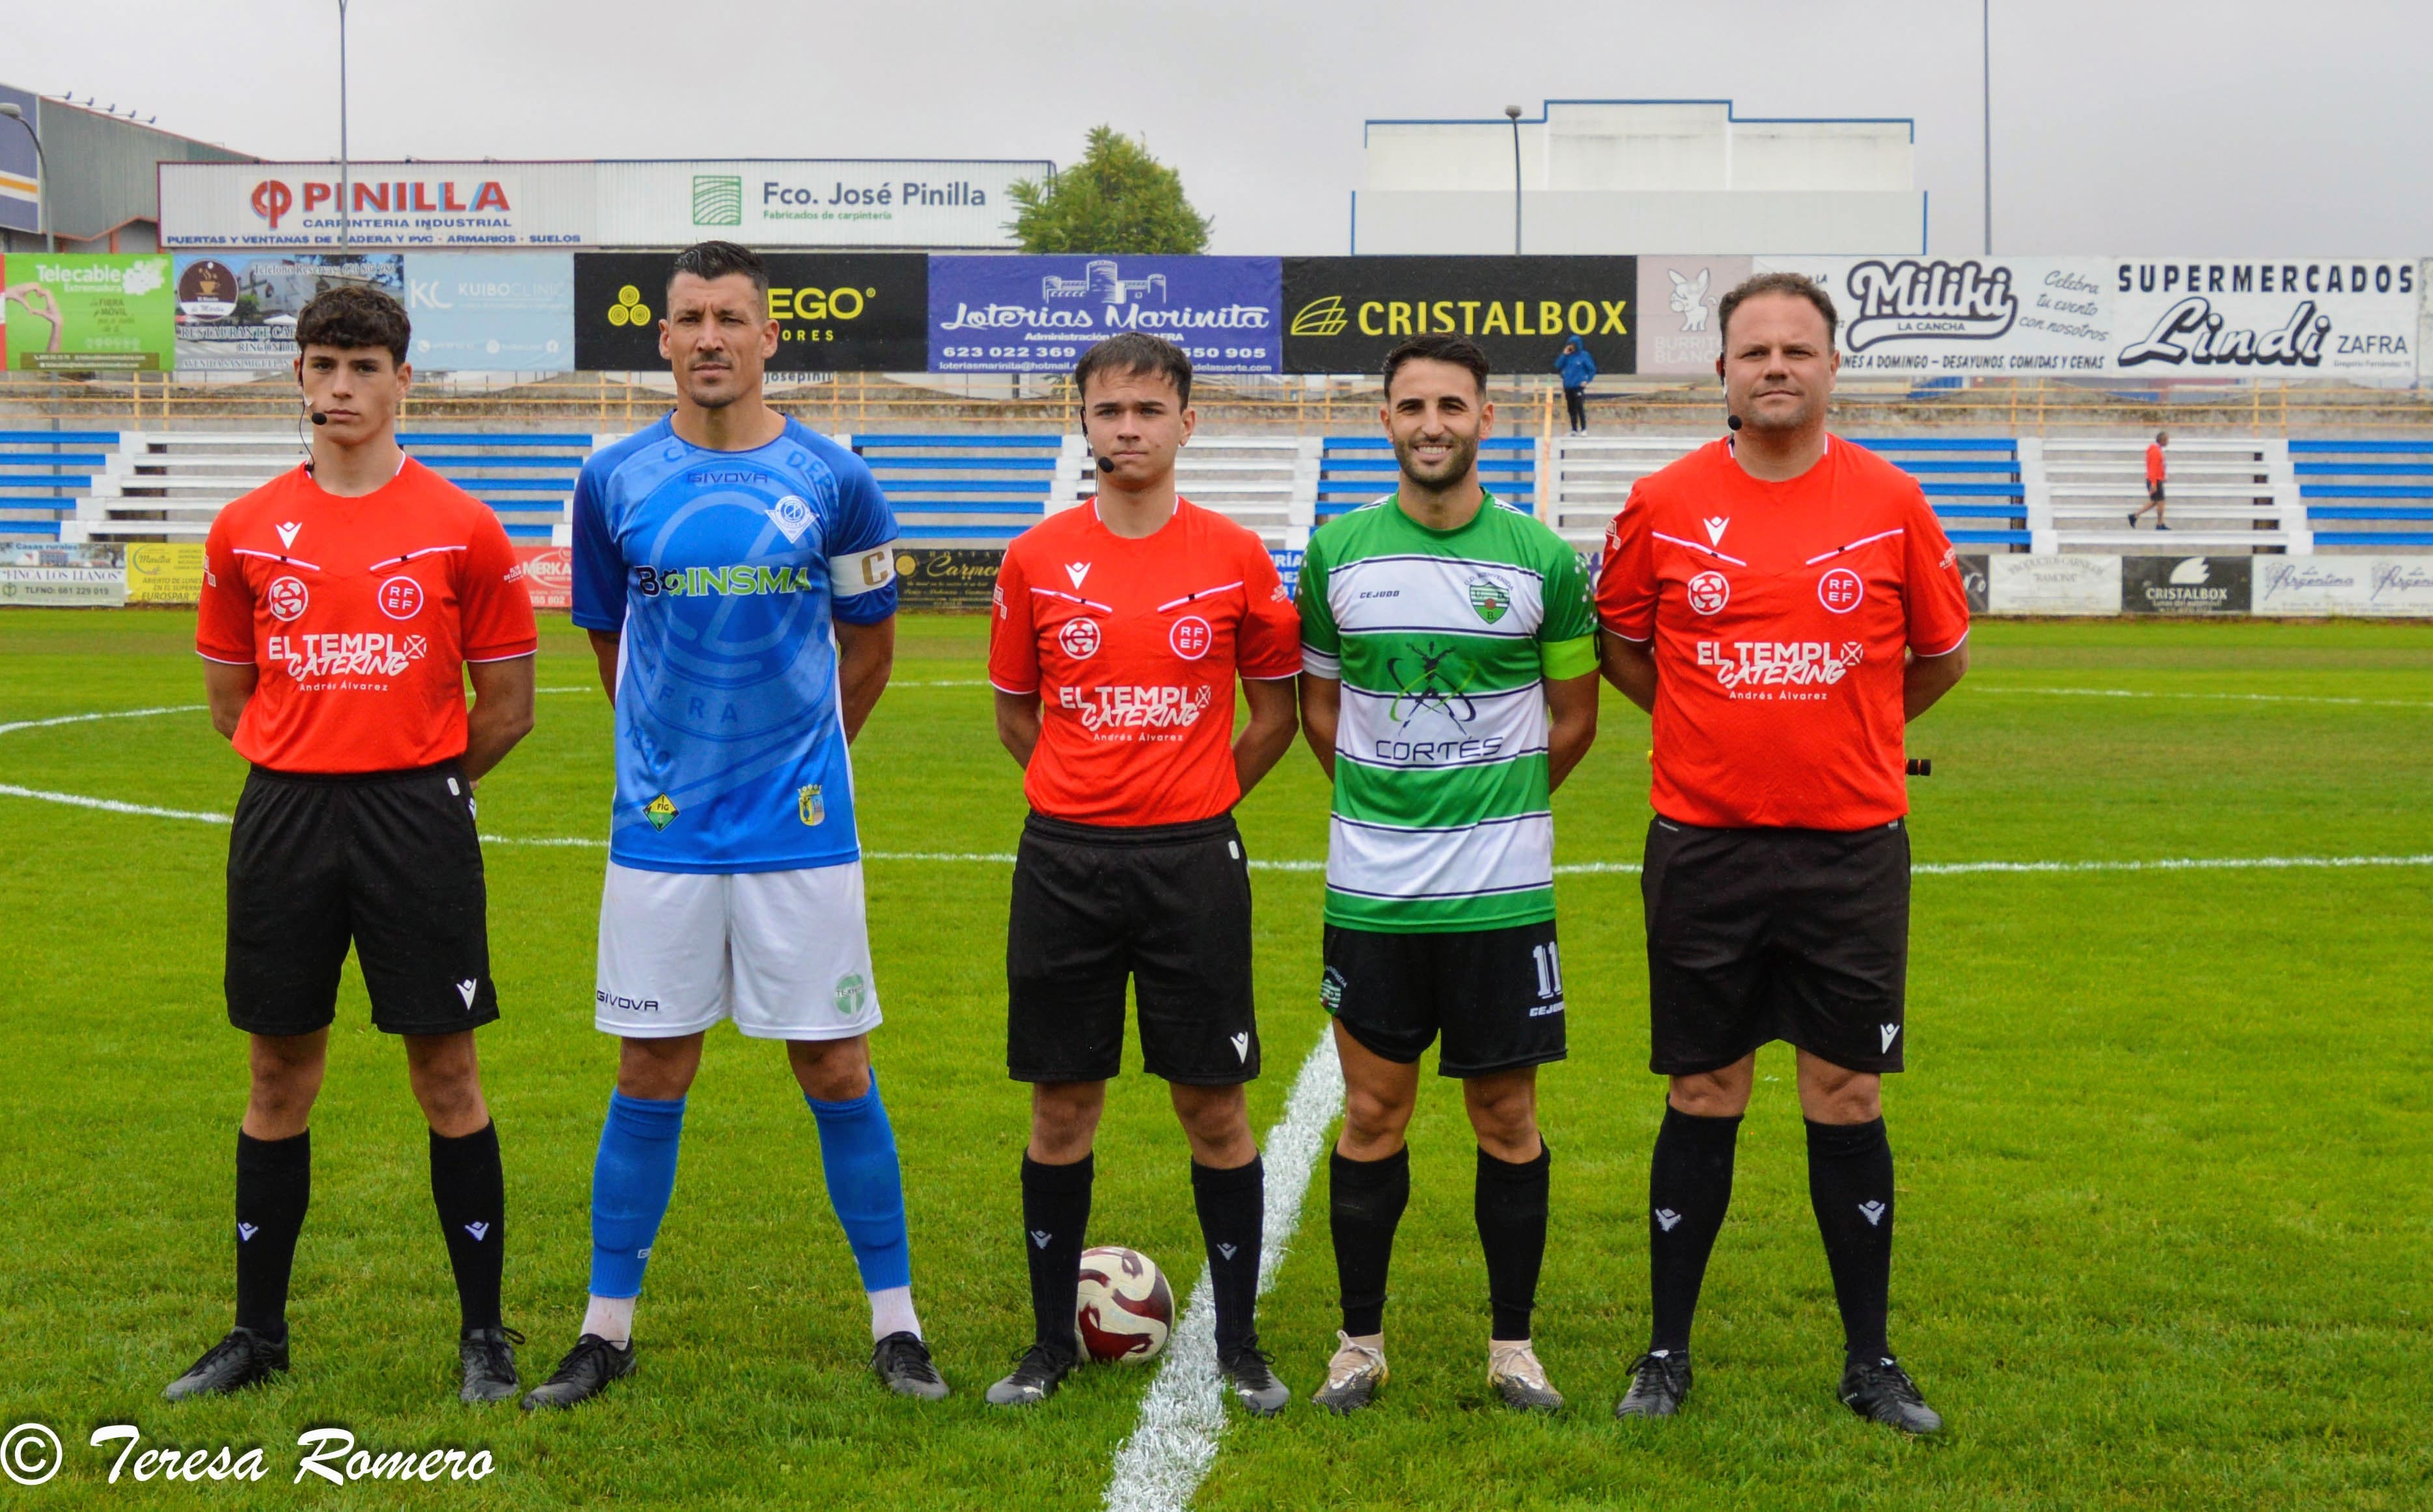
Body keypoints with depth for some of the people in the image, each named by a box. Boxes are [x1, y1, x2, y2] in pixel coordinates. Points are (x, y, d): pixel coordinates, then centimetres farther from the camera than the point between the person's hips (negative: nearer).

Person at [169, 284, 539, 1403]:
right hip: (281, 819, 3)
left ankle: (484, 1332, 13)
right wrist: (315, 767, 9)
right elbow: (230, 698, 15)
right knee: (278, 1078, 9)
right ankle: (257, 1333, 21)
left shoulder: (461, 529, -1)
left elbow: (505, 703, 5)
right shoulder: (246, 530, 6)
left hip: (417, 817, -2)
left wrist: (418, 783, 8)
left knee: (446, 1077, 1)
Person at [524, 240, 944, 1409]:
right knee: (650, 1072, 7)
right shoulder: (616, 481, 2)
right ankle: (607, 1327, 19)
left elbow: (868, 644, 12)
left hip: (803, 828, -1)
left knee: (836, 1067, 3)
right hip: (660, 828, 1)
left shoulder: (829, 480, -1)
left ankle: (894, 1322, 15)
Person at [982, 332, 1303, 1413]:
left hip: (1194, 862, -1)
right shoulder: (1036, 559, 2)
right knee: (1062, 1106, 7)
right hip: (1064, 863, 1)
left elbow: (1277, 713, 10)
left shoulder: (1236, 559, 0)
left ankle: (1239, 1344, 16)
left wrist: (1196, 796, 9)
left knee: (1214, 1107, 3)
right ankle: (1050, 1342, 21)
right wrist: (1090, 794, 12)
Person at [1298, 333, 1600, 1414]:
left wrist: (1493, 804, 11)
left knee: (1506, 1119, 6)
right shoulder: (1335, 553, 2)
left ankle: (1513, 1344, 20)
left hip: (1503, 890, -1)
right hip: (1369, 889, 1)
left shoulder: (1543, 560, -2)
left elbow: (1574, 719, 9)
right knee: (1372, 1115, 7)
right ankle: (1361, 1341, 20)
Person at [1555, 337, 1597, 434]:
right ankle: (1574, 429, 15)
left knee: (1580, 408, -11)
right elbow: (1558, 366, 2)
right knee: (1571, 409, 8)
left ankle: (1584, 429, -6)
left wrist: (1587, 381, -7)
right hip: (1568, 386, 5)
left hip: (1579, 386, -5)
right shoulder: (1568, 356, 8)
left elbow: (1592, 370, 1)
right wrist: (1564, 355, -4)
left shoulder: (1583, 355, -3)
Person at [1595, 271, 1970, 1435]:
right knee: (1703, 1100, 7)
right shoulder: (1662, 505, 0)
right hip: (1701, 847, 0)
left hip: (1851, 848, 0)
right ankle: (1666, 1353, 19)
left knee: (1847, 1101, 5)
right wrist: (1712, 726, 10)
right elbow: (1617, 642, 14)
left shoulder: (1890, 503, 0)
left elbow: (1942, 654, 13)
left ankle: (1870, 1361, 18)